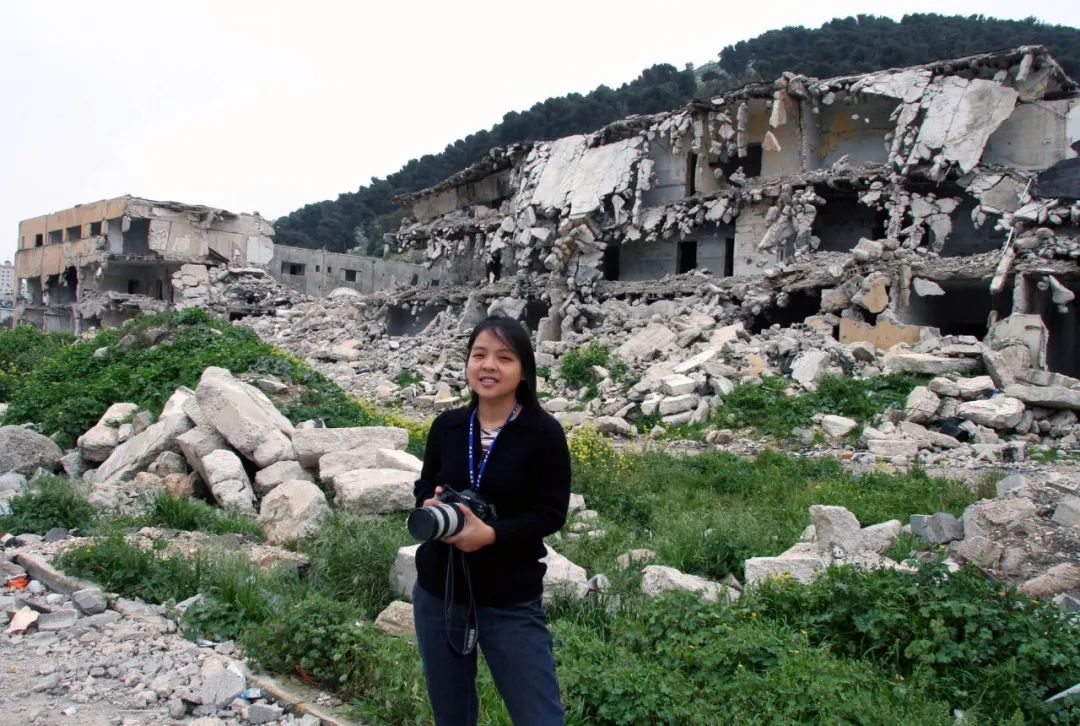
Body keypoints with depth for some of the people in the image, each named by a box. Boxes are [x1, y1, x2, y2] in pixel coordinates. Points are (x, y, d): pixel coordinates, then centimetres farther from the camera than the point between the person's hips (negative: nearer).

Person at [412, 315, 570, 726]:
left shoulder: (544, 433, -11)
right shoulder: (447, 426, 0)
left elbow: (552, 513, -12)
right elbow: (424, 487, 9)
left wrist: (491, 534, -25)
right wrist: (431, 506, -14)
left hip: (511, 602, -4)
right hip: (438, 593, 4)